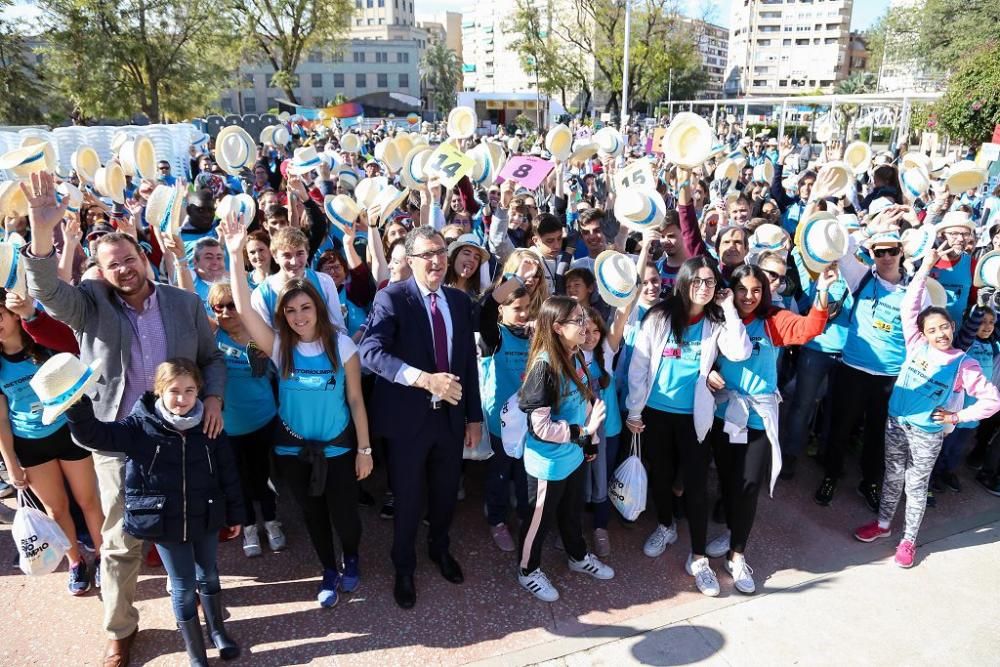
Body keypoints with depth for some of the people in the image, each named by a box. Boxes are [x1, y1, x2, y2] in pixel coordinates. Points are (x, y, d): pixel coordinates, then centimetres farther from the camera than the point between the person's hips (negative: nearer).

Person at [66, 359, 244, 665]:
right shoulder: (140, 426, -11)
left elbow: (227, 472, -1)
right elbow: (94, 434, -21)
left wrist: (234, 514, 4)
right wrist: (75, 405, -40)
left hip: (205, 517, 2)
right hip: (164, 522, -2)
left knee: (208, 575, 21)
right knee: (184, 587, 8)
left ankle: (217, 630, 46)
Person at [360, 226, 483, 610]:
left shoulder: (460, 301, 5)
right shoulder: (391, 298, -12)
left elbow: (469, 361, 8)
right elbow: (371, 352, -26)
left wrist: (474, 417, 6)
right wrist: (426, 379, -36)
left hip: (451, 415, 5)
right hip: (408, 417, -4)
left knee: (446, 492, 19)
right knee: (408, 499, 10)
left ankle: (440, 549, 47)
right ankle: (404, 568, 35)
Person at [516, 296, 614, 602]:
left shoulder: (576, 358, -2)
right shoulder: (544, 366, -26)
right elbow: (540, 426, -27)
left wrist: (590, 440, 16)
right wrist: (582, 432, -24)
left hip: (574, 455, 7)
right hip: (549, 461, -7)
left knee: (573, 511, 27)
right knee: (540, 517, 13)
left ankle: (579, 557, 50)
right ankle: (529, 570, 35)